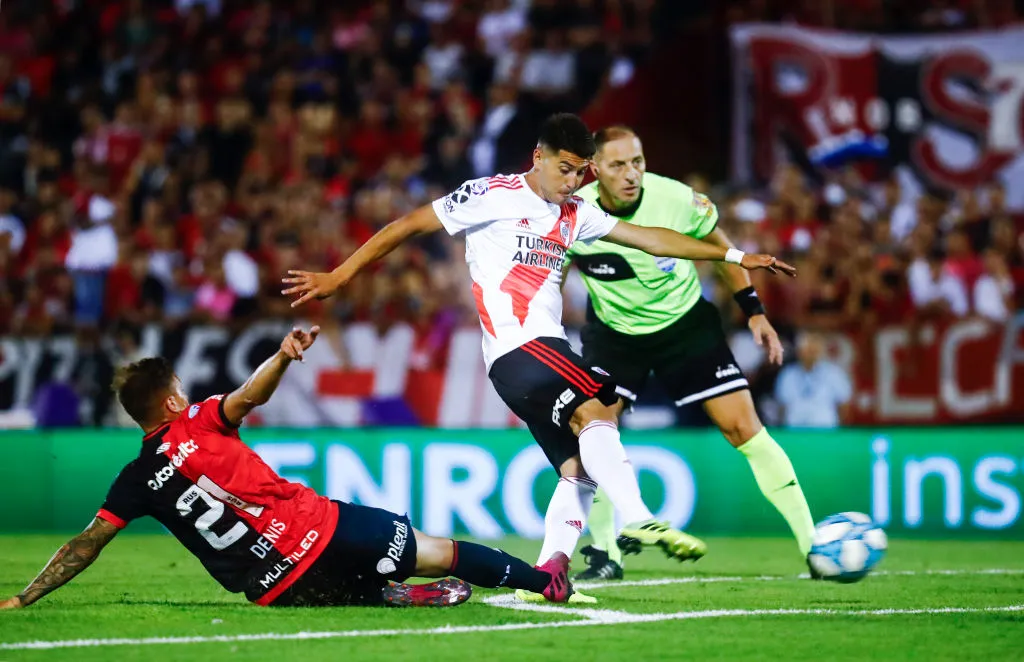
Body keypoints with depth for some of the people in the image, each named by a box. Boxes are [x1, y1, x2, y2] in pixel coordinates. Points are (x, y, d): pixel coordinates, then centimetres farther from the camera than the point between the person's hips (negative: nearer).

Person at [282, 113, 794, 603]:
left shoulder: (575, 215, 20)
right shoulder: (493, 196, 0)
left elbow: (650, 239, 24)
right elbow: (409, 225, 2)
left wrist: (734, 256, 24)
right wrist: (337, 278, 0)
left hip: (548, 349, 9)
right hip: (516, 347, -8)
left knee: (580, 469, 1)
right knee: (596, 409, -27)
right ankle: (637, 518, -40)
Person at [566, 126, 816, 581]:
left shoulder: (677, 200, -24)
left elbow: (719, 247, -2)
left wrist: (753, 311, -3)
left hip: (685, 323, -1)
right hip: (613, 331, 1)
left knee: (743, 427, -8)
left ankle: (813, 546, -2)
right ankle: (604, 555, 4)